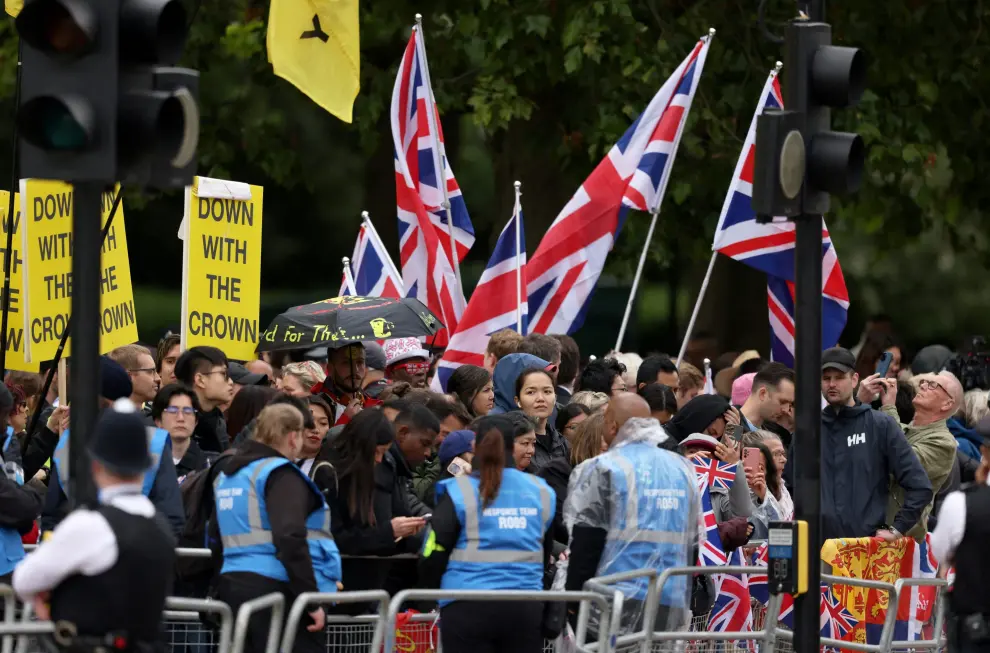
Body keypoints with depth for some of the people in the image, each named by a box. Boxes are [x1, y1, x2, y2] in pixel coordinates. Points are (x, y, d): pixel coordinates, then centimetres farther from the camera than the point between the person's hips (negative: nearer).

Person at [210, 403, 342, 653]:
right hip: (276, 588, -9)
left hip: (232, 585, 9)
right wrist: (311, 599, -21)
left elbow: (216, 540, 24)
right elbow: (290, 539, -21)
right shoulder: (281, 475, -9)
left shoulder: (228, 474, 18)